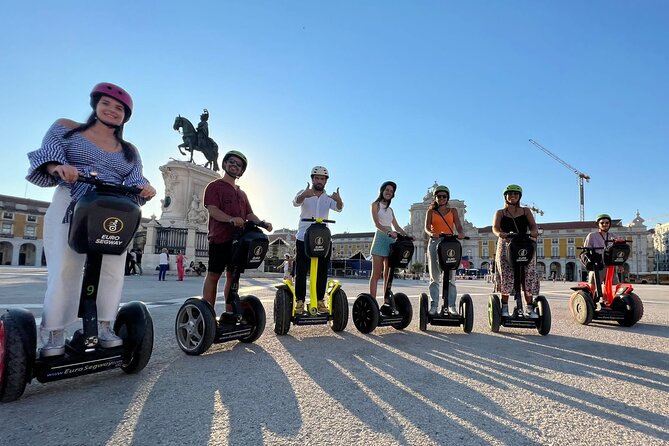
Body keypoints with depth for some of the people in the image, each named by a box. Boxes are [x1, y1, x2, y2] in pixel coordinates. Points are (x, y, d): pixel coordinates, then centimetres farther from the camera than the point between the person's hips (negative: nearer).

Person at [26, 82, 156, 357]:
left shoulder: (129, 151, 18)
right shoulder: (66, 128, 13)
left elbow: (135, 180, 5)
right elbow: (46, 155, 0)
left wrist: (144, 188, -19)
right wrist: (57, 167, -24)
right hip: (70, 210, -2)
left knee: (112, 271, -4)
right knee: (64, 270, -9)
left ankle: (104, 327, 5)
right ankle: (53, 334, -1)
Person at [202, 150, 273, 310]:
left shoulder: (241, 193, 26)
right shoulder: (214, 186, 6)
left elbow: (249, 214, 19)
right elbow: (212, 209, -9)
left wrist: (262, 223, -2)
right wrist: (231, 219, -26)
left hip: (238, 239, 6)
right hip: (220, 238, -6)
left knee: (233, 276, 6)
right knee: (213, 275, -4)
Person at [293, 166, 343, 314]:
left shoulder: (328, 198, 11)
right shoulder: (304, 193, 3)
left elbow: (338, 208, -9)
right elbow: (296, 202, -19)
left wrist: (339, 201, -34)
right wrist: (303, 195, -43)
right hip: (303, 239, -3)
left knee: (322, 272, 5)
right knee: (301, 271, -3)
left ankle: (320, 301, 13)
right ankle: (299, 301, 4)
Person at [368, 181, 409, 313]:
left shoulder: (390, 209, 24)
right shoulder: (375, 205, 5)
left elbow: (396, 227, 20)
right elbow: (377, 223, -10)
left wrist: (407, 236, 4)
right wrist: (389, 232, -27)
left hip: (391, 240, 6)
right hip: (380, 238, -6)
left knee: (388, 274, 3)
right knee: (376, 274, -8)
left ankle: (386, 302, 6)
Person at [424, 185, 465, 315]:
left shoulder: (453, 211, 14)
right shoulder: (431, 211, 12)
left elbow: (459, 226, 1)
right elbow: (427, 228, -1)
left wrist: (461, 233, -23)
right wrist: (431, 234, -25)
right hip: (435, 242, 0)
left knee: (451, 277, -3)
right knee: (434, 276, -1)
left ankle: (451, 306, 0)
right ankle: (434, 306, 0)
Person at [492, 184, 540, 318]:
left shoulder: (526, 211, 19)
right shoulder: (500, 213, 14)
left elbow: (533, 225, 3)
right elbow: (495, 227, -3)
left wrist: (534, 231, -22)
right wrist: (500, 233, -27)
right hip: (506, 245, -1)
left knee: (529, 276, -7)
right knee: (506, 276, -9)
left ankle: (529, 308, 0)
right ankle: (504, 307, -3)